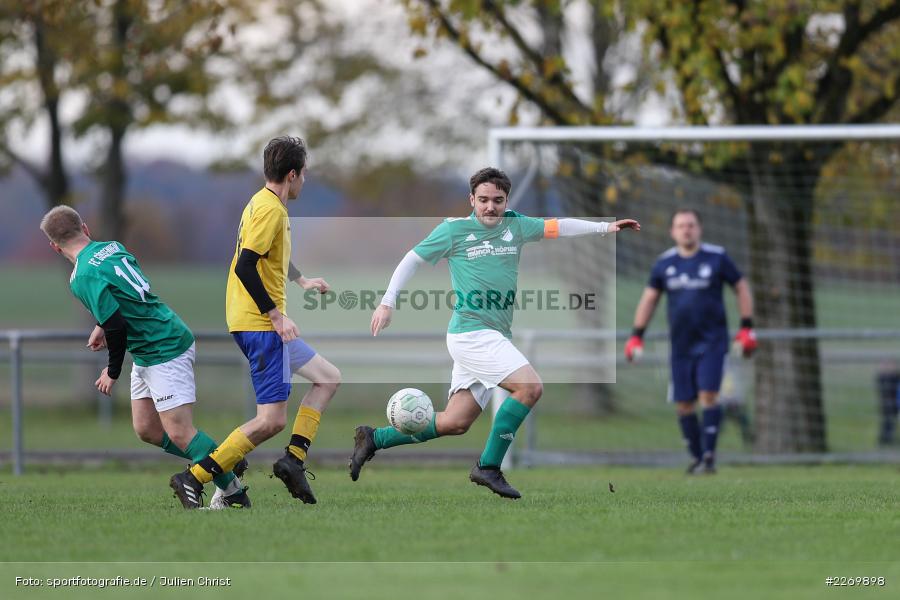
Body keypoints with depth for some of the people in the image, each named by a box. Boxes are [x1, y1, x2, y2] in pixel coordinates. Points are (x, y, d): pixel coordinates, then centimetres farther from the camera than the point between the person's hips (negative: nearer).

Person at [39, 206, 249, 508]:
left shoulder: (83, 278, -20)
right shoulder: (112, 247, 6)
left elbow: (117, 328, -22)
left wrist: (112, 372, -7)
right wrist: (103, 325, 27)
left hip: (165, 351, -10)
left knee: (179, 434, -8)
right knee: (146, 429, 13)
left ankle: (234, 492, -1)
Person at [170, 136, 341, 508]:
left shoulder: (265, 204, 15)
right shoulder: (270, 209, -16)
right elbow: (245, 266, -24)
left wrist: (301, 281, 49)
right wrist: (276, 314, -23)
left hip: (267, 324, 11)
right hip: (260, 324, -11)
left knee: (328, 379, 17)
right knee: (271, 420, -12)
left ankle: (293, 459, 7)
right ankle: (194, 478, -12)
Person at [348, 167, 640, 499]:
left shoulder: (515, 226, 12)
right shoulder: (454, 229, -2)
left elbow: (558, 226, 18)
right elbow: (412, 259, 4)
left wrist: (605, 227, 9)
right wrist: (387, 303, -1)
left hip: (494, 338, 7)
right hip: (471, 332, -7)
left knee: (454, 423, 6)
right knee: (530, 386, -21)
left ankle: (374, 438, 17)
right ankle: (489, 467, -15)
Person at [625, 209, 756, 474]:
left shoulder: (716, 257, -2)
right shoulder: (664, 263, 5)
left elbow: (741, 287, 6)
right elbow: (649, 297, 15)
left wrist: (747, 328, 1)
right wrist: (636, 336, 9)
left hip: (712, 340, -3)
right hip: (681, 344, 3)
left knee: (708, 395, -17)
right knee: (683, 404, 2)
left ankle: (709, 455, -14)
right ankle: (696, 456, 16)